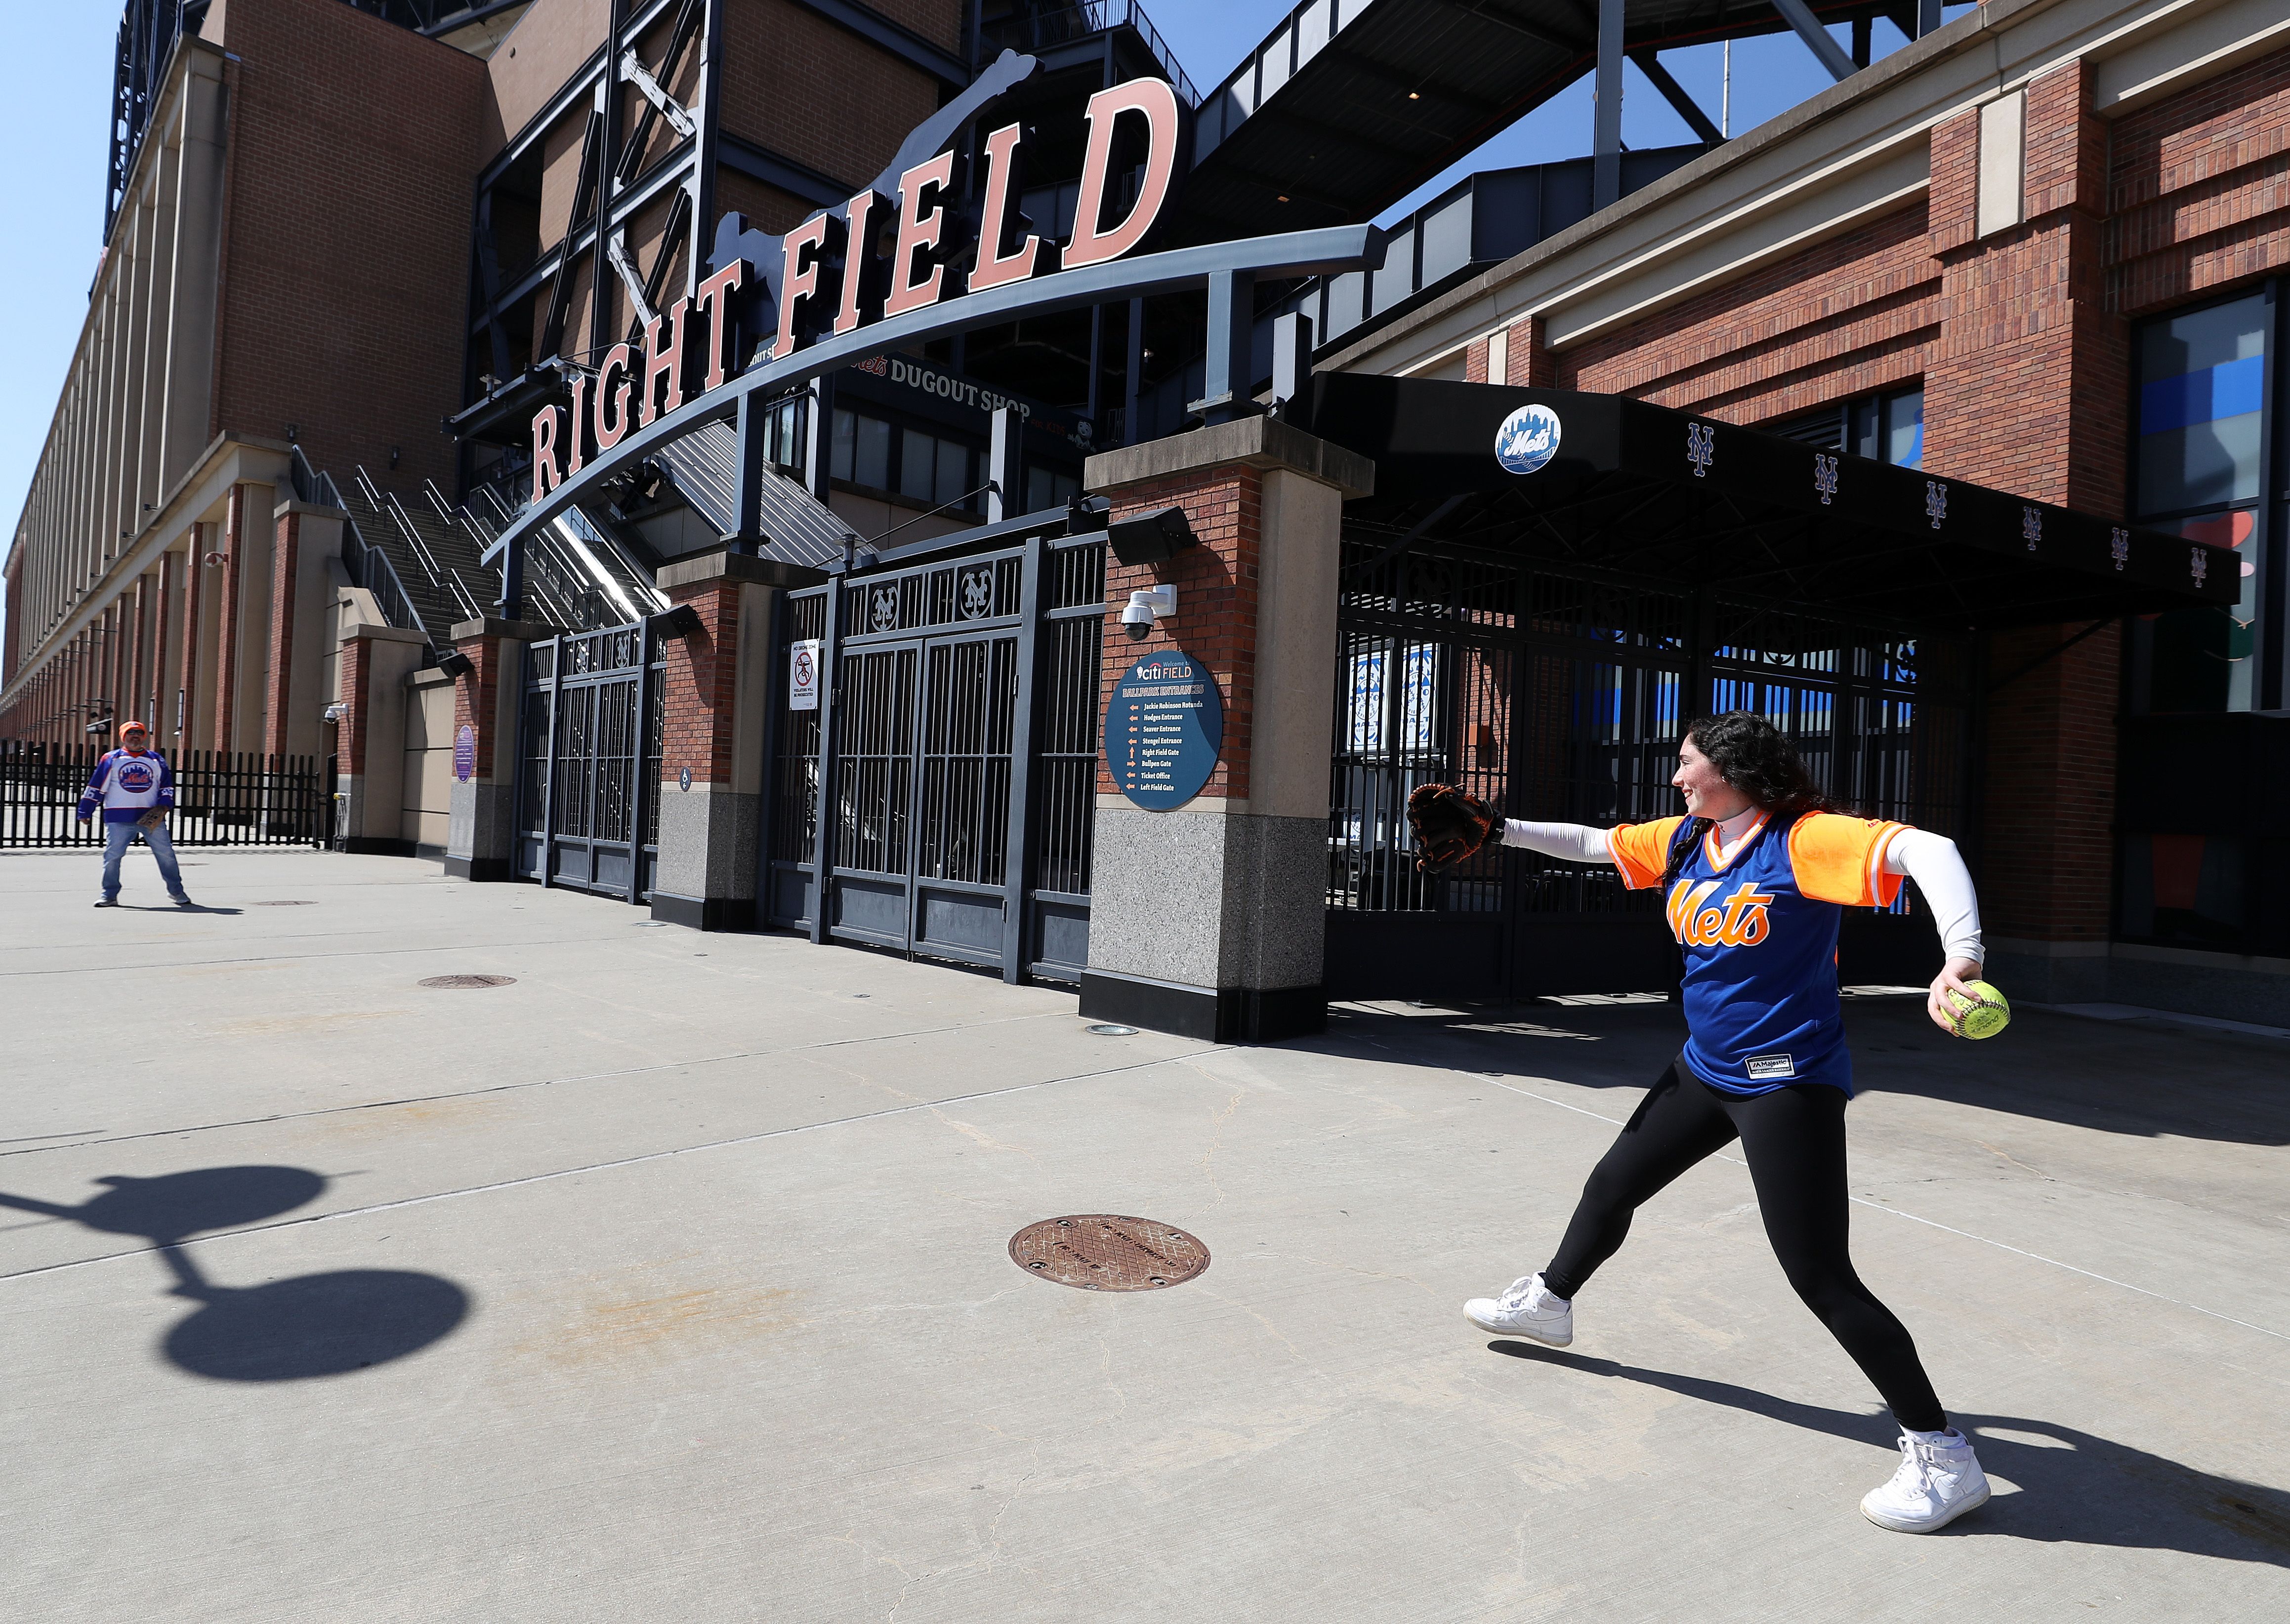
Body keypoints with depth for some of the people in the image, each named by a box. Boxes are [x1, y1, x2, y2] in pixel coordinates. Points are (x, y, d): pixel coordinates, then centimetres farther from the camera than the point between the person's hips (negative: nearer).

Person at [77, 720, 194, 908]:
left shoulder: (156, 760, 14)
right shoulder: (111, 759, 8)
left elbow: (167, 785, 13)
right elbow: (95, 787, 7)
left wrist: (164, 805, -3)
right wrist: (85, 812, 5)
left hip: (151, 816, 1)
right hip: (120, 817, -1)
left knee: (166, 853, 0)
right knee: (112, 855, -3)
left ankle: (176, 892, 11)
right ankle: (110, 895, 8)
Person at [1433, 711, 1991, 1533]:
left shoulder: (1803, 840, -19)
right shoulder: (1685, 841, 4)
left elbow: (1927, 850, -30)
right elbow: (1590, 842, 16)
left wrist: (1962, 958, -43)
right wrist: (1501, 831, 13)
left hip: (1787, 1084, -8)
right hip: (1705, 1068, 8)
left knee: (1820, 1275, -9)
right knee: (1611, 1186, 21)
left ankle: (1942, 1456, 7)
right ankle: (1550, 1303, 45)